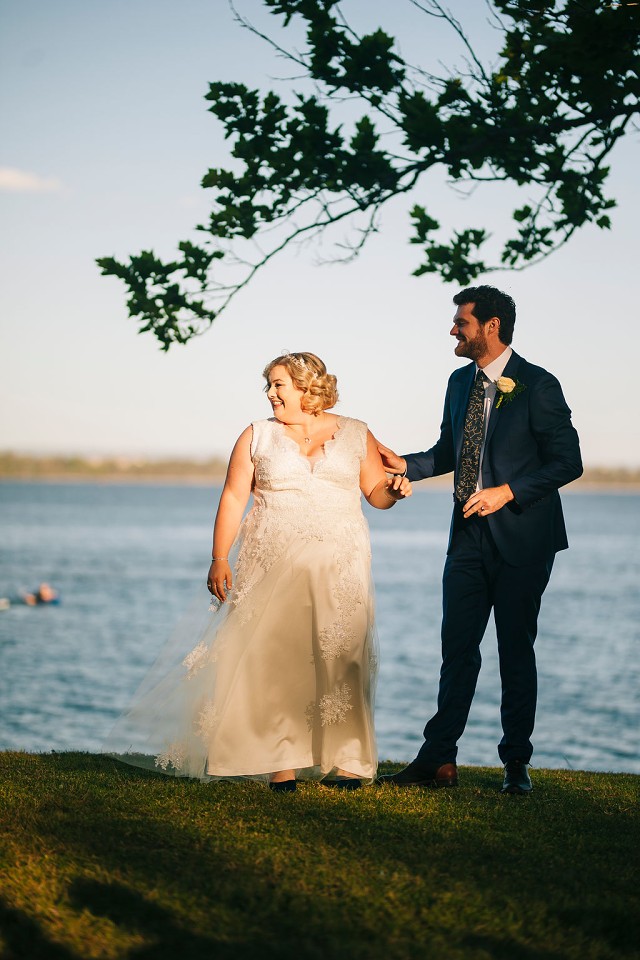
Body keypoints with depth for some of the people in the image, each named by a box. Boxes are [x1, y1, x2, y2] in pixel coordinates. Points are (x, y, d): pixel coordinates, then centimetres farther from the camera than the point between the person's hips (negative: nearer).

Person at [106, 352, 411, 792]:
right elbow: (233, 498, 3)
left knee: (340, 660, -4)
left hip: (339, 568, 0)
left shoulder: (356, 434, 9)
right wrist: (220, 558, -5)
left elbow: (375, 492, 10)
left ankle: (345, 761, 3)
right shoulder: (257, 437, 8)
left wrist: (393, 490, -13)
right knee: (273, 660, -7)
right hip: (273, 566, 0)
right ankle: (280, 761, -4)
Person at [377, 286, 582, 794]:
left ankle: (516, 764, 14)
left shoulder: (538, 386, -10)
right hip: (470, 537, 6)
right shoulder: (460, 382, 10)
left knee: (516, 651, 3)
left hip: (521, 538, -5)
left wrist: (507, 493, -18)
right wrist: (405, 464, 2)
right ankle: (439, 760, 8)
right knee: (457, 647, 4)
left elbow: (568, 461, -11)